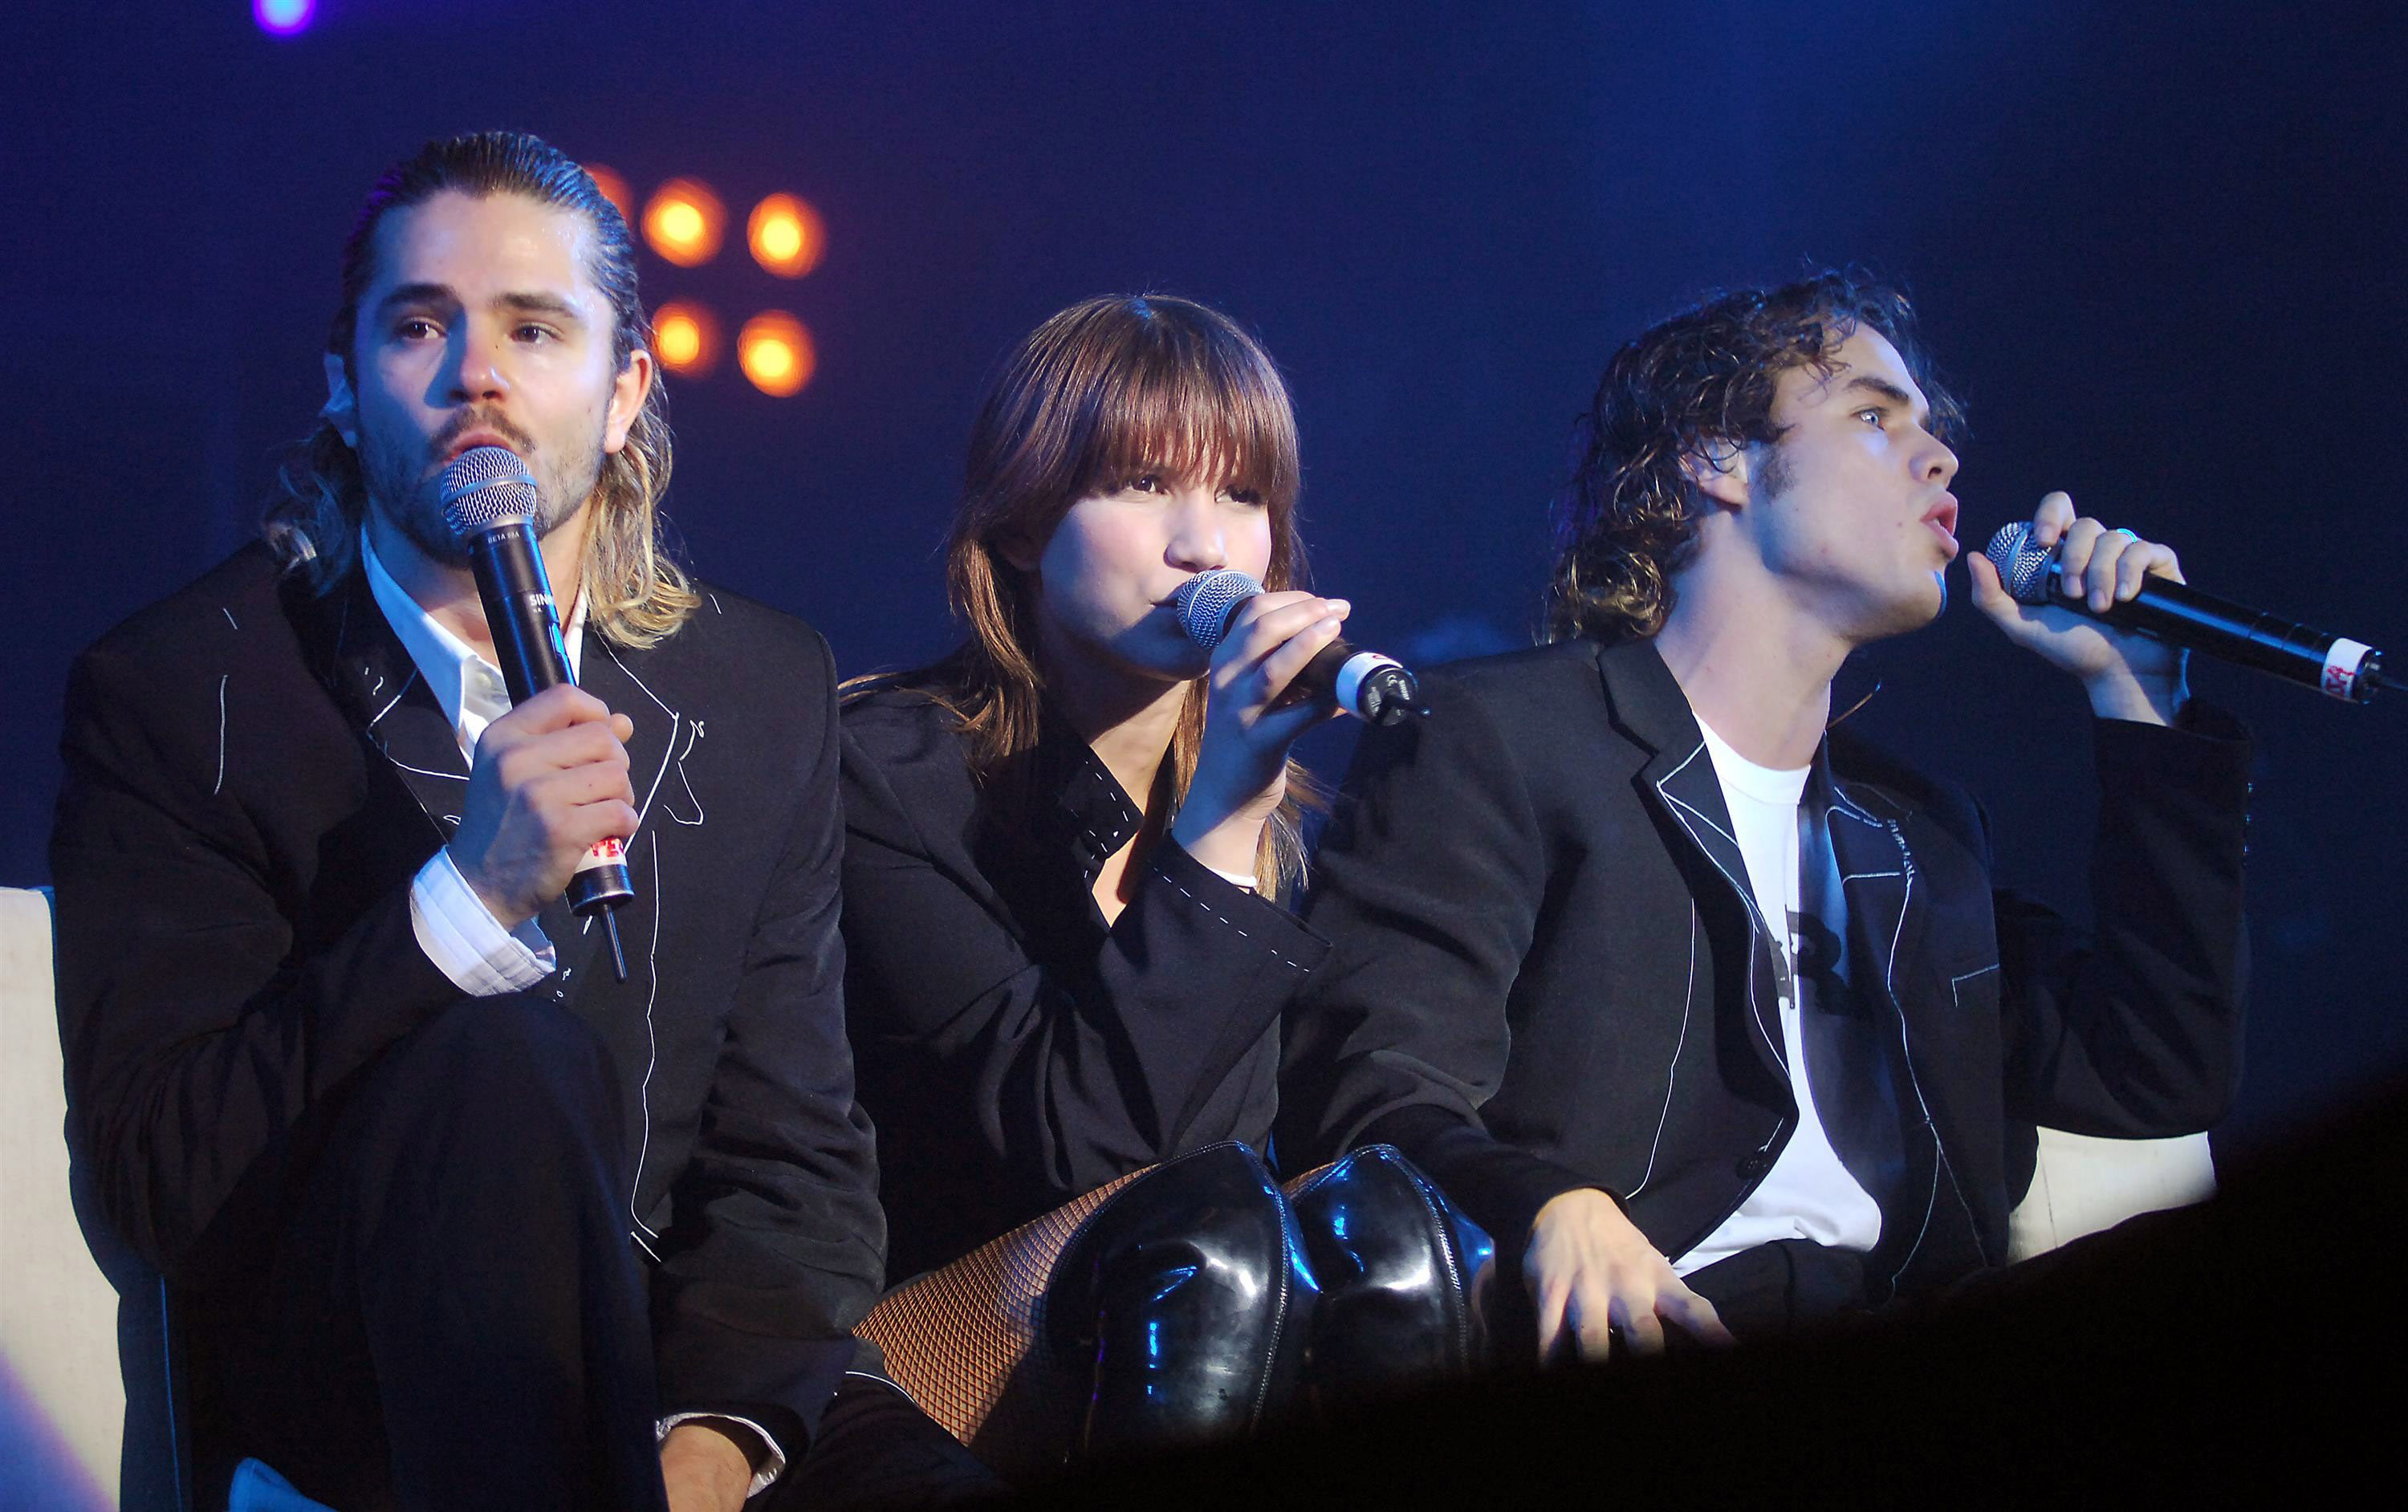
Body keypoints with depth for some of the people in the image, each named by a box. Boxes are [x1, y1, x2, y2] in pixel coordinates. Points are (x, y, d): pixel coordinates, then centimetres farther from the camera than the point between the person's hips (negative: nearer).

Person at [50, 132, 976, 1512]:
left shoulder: (767, 690, 10)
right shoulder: (172, 692, -1)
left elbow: (794, 1150, 5)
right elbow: (159, 1177, -10)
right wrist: (467, 896, -23)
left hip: (671, 1379, 1)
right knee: (509, 1060, -31)